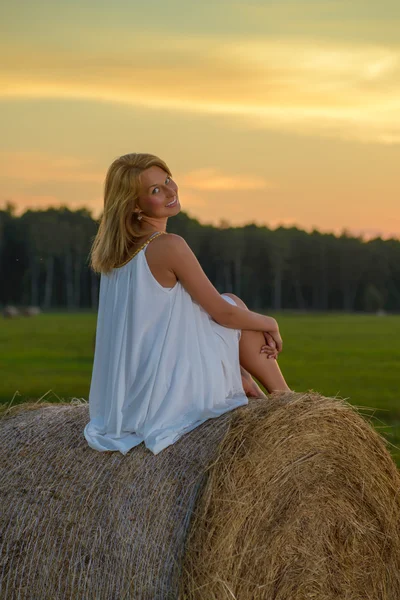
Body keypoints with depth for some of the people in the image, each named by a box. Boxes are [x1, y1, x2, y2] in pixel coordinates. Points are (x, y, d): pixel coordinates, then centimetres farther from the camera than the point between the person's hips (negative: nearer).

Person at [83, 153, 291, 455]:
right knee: (234, 303, 9)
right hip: (169, 393, -8)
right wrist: (269, 323, 11)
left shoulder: (114, 249, 8)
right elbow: (222, 312, -11)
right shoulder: (169, 246, -18)